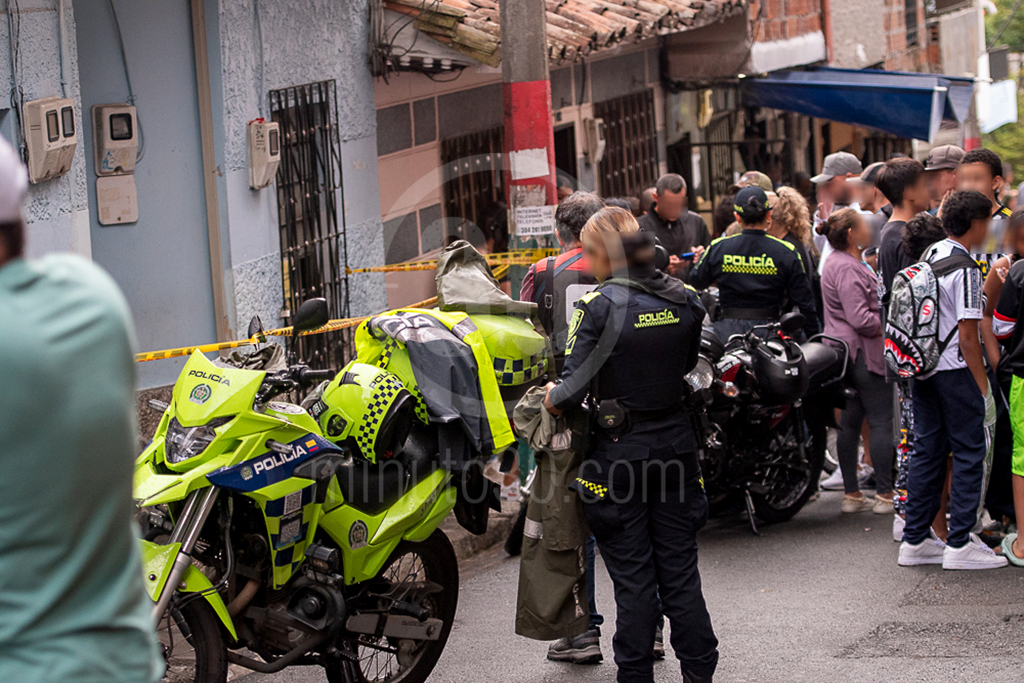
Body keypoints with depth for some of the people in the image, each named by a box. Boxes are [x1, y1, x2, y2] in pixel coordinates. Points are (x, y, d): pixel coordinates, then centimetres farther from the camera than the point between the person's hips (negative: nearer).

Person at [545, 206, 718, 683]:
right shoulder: (684, 300, 0)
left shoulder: (599, 306, -15)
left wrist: (553, 397, 3)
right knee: (680, 571, 12)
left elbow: (574, 387, -17)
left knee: (633, 579, 3)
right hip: (675, 442, 5)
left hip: (619, 448, -4)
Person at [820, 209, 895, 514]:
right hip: (863, 353, -11)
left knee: (851, 421, 10)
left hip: (847, 352, 11)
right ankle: (885, 495, -4)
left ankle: (852, 494, 14)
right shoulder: (847, 268, -18)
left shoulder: (843, 263, 16)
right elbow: (860, 318, -24)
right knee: (882, 422, -6)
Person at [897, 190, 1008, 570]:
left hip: (923, 368, 8)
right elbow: (968, 333, -17)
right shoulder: (965, 268, -16)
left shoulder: (930, 256, 10)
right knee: (969, 453, -1)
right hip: (956, 370, -8)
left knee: (927, 452, 12)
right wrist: (983, 387, -12)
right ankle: (959, 544, -2)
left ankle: (915, 540, 14)